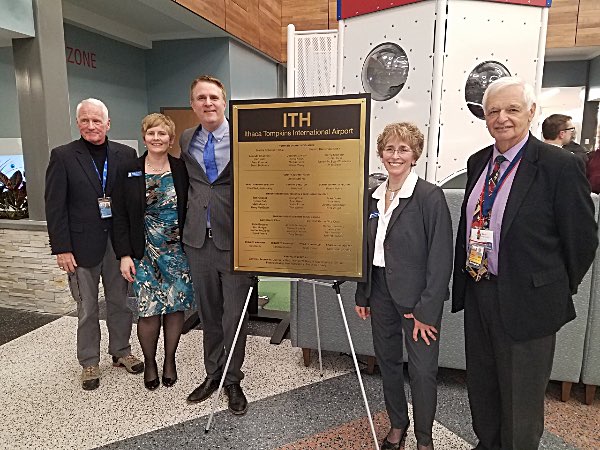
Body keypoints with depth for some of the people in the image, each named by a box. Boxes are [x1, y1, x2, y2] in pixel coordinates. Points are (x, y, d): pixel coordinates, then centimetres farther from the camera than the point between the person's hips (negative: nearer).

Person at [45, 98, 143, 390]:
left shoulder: (126, 155, 3)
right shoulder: (63, 156, -2)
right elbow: (55, 206, -4)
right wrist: (61, 248, -9)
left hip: (119, 241, 2)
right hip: (83, 244, -2)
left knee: (120, 301, 13)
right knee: (87, 308, 9)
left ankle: (121, 351, 32)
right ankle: (89, 362, 26)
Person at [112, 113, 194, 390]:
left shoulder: (182, 170, 0)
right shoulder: (130, 173, 0)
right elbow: (121, 217, 0)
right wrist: (125, 255, -6)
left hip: (178, 250, 1)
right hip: (144, 251, -1)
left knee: (176, 306, 7)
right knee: (149, 309, -1)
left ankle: (170, 359, 28)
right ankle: (149, 362, 24)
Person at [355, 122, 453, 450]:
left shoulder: (430, 196, -12)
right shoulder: (372, 196, 6)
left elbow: (441, 258, -14)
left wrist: (427, 310, -16)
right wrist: (362, 295, 11)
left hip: (415, 297, -5)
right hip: (380, 292, 6)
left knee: (423, 370, 5)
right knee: (387, 360, 17)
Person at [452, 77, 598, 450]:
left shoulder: (561, 165, -15)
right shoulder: (478, 163, 4)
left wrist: (562, 289, 1)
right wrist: (464, 279, 11)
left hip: (526, 299, -6)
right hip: (477, 291, 6)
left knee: (521, 396, 14)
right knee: (481, 385, 23)